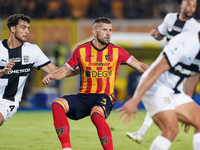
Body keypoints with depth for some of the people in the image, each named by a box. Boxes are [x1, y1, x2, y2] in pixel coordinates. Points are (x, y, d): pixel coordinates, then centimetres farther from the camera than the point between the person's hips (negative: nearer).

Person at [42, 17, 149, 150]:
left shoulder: (117, 51, 5)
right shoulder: (81, 50, 5)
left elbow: (140, 66, 7)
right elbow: (65, 71, 11)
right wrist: (50, 76, -9)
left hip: (104, 97, -3)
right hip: (84, 96, 3)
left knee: (96, 114, -38)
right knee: (57, 105, -24)